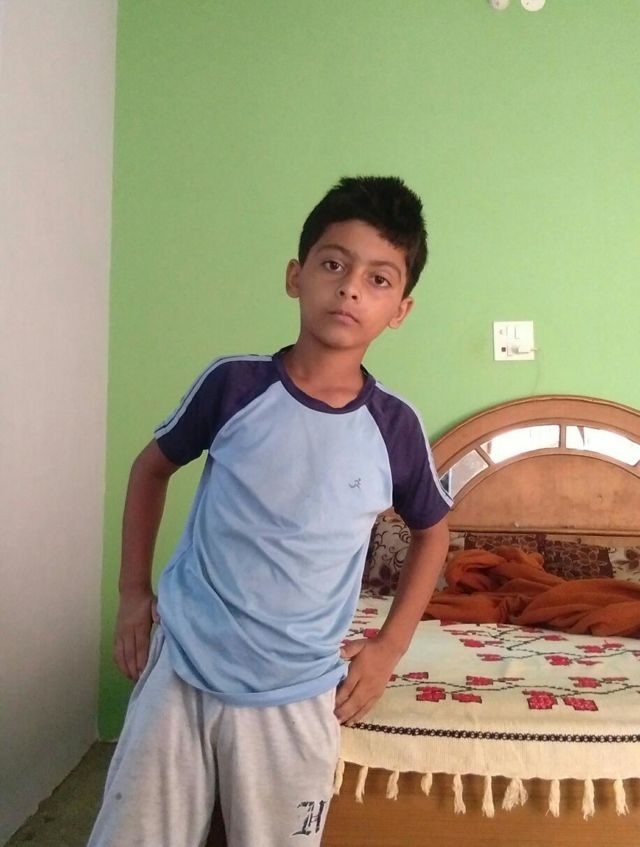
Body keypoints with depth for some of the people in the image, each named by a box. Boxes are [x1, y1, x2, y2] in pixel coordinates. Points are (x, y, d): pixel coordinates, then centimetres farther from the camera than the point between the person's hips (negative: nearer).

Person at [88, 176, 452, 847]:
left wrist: (390, 646, 6)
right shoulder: (233, 385, -10)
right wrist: (132, 590, 5)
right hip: (181, 672, 0)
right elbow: (152, 467, 8)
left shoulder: (395, 428, -8)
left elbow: (431, 528, 11)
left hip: (298, 699, 1)